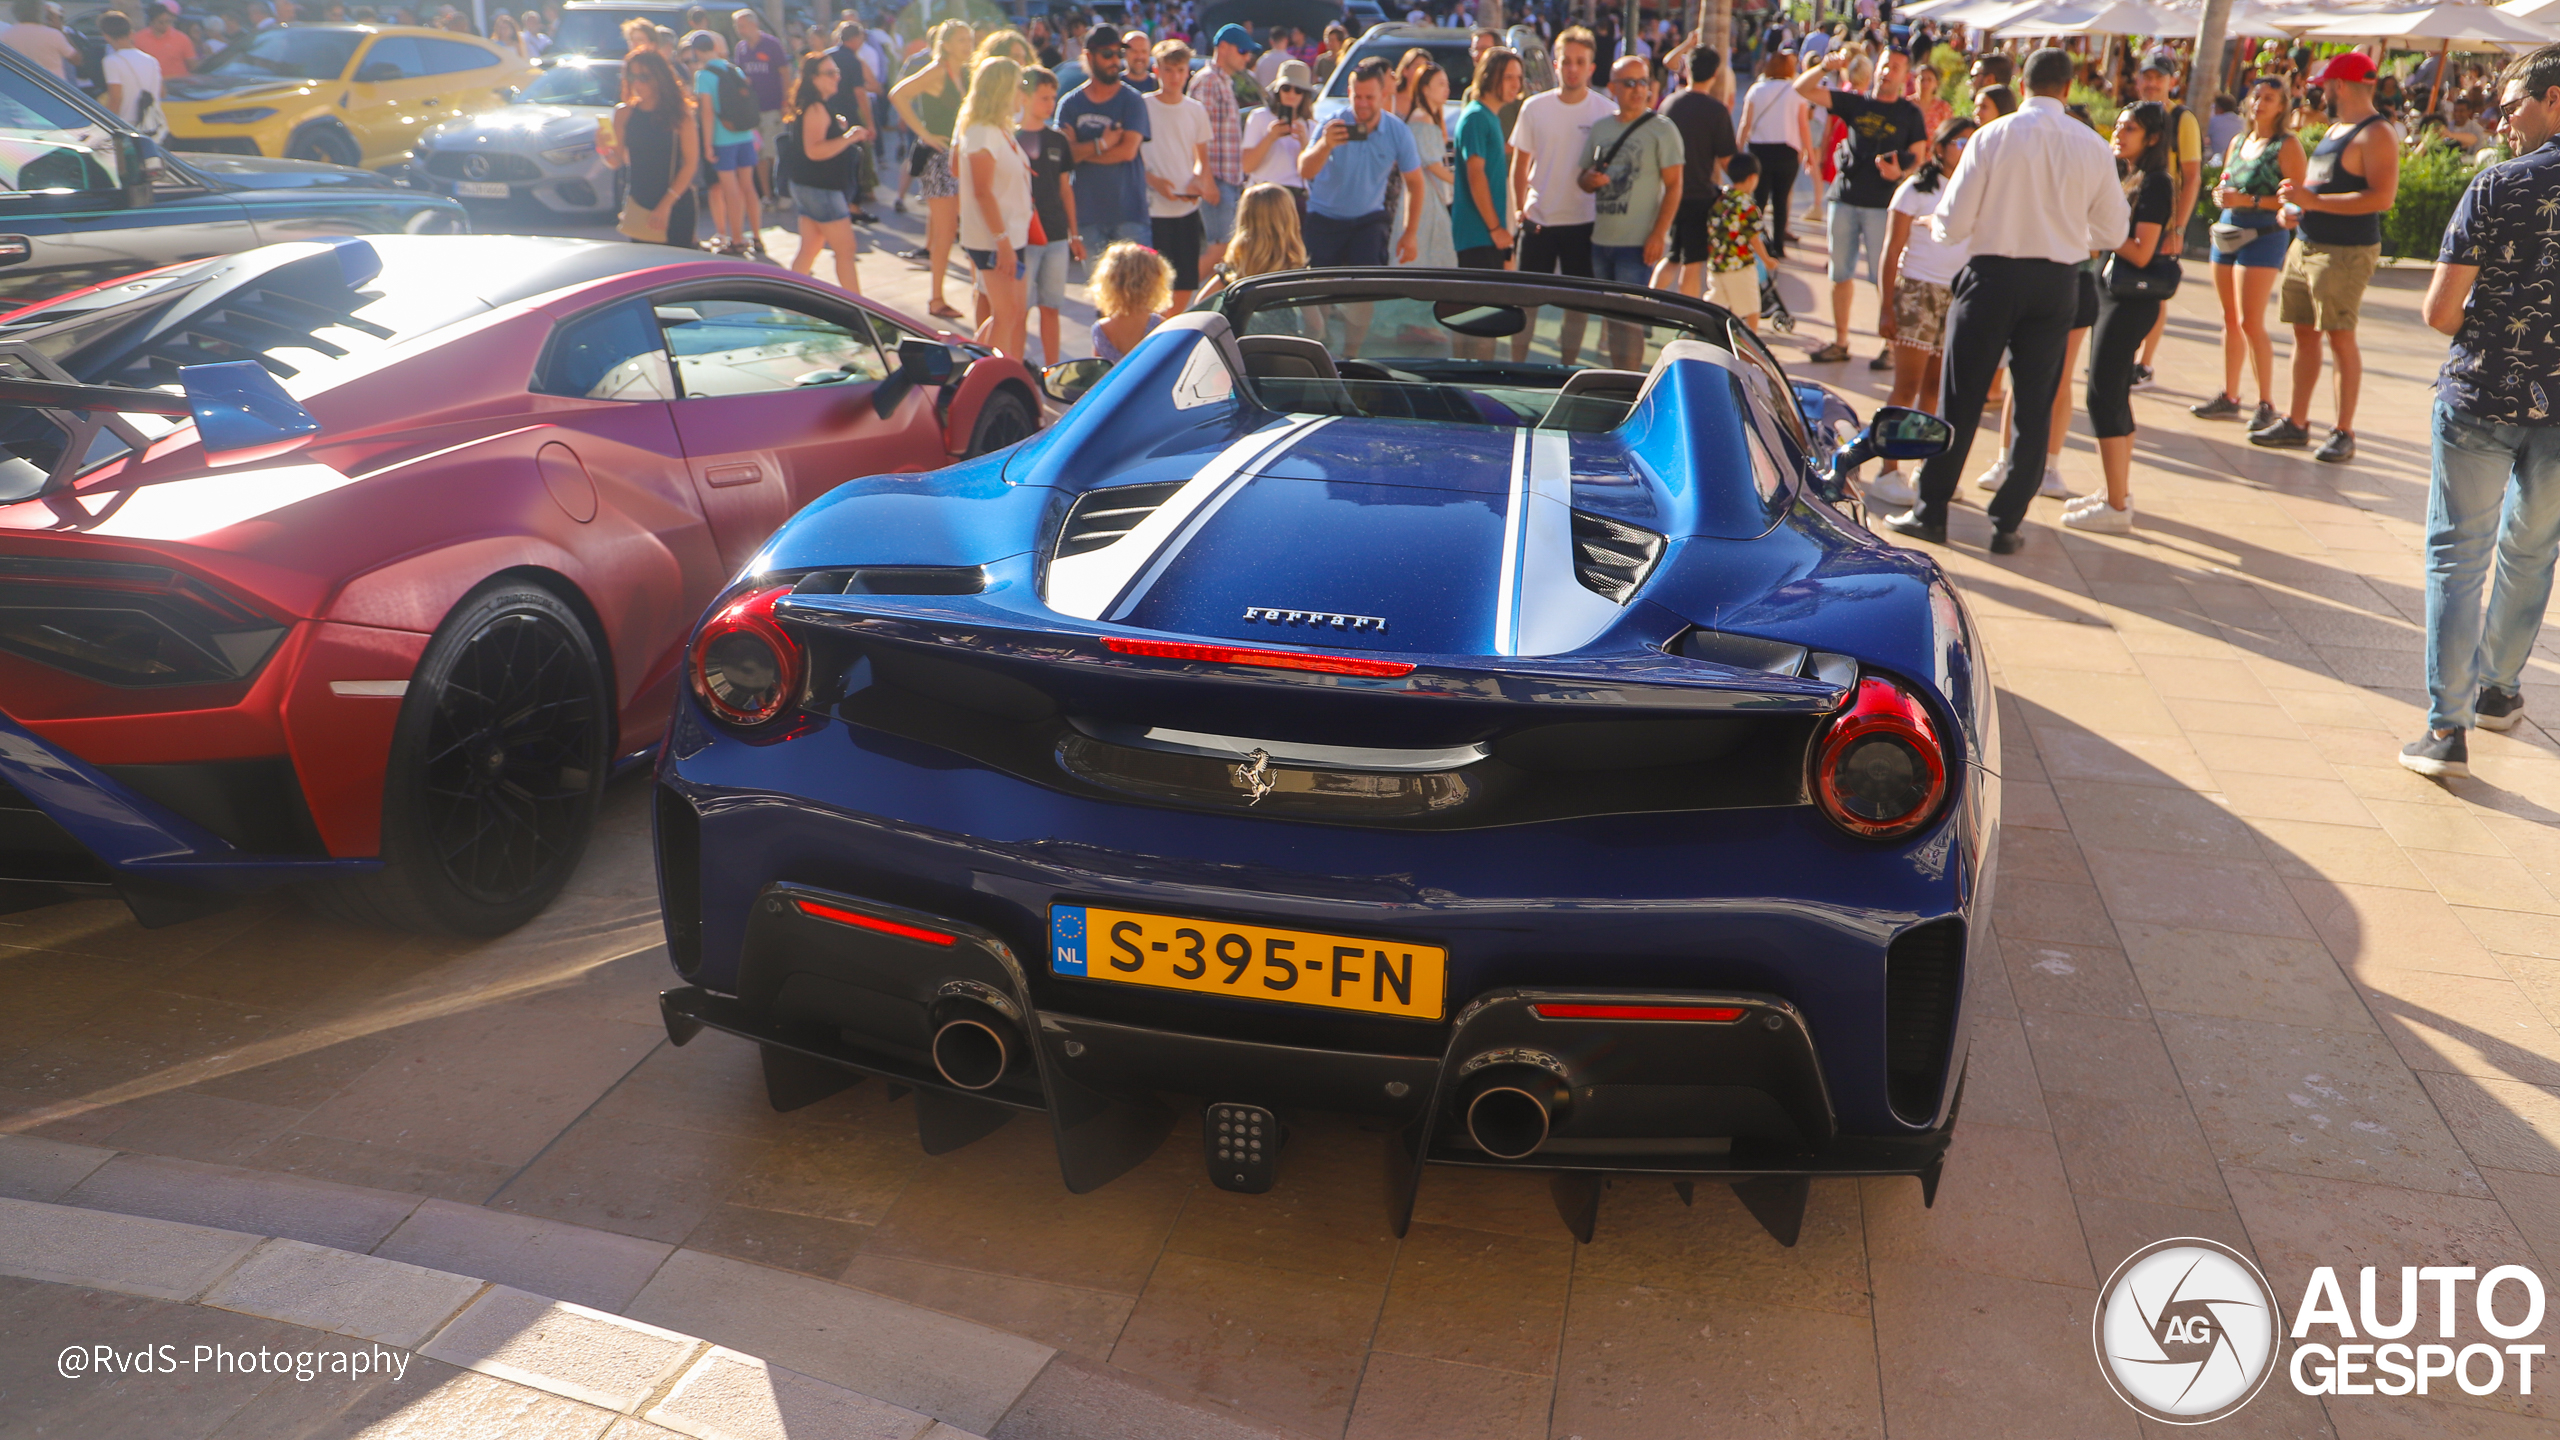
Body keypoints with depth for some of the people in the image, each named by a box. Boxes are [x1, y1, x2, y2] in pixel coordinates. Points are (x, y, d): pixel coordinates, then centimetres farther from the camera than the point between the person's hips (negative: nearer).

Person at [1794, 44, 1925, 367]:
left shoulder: (1910, 113, 5)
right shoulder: (1854, 103, 10)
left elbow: (1918, 159, 1)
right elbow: (1803, 89, 7)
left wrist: (1900, 173, -20)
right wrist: (1826, 67, -9)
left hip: (1882, 204, -3)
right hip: (1844, 199, 3)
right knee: (1840, 274, 8)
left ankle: (1889, 346, 1)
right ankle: (1840, 342, 17)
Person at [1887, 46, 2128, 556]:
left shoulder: (1992, 137, -9)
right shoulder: (2093, 147, -1)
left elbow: (1952, 225, -9)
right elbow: (2114, 232, 7)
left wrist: (1935, 224, 14)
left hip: (1993, 276, -2)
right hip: (2057, 284, 2)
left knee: (1960, 400, 6)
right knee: (2035, 407, 10)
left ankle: (1931, 513, 12)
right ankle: (2006, 524, 13)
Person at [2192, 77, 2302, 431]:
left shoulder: (2286, 145, -7)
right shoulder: (2239, 140, 14)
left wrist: (2250, 200, -20)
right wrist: (2221, 193, 1)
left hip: (2263, 236, -7)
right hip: (2227, 231, 7)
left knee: (2250, 322, -11)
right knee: (2230, 319, 10)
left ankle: (2265, 404, -4)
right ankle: (2228, 395, 18)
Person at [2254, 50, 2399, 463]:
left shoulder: (2375, 134, -13)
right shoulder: (2334, 130, 17)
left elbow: (2381, 196, -23)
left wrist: (2313, 200, -24)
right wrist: (2296, 205, 10)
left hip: (2345, 252, -9)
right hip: (2306, 244, 9)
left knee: (2340, 337, -8)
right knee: (2304, 333, 11)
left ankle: (2344, 433, -4)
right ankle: (2296, 423, 17)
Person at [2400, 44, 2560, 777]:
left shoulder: (2498, 186, -10)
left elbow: (2439, 311, -11)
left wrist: (2487, 332, 8)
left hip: (2482, 396, -4)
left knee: (2457, 556, 3)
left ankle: (2448, 728, -1)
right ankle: (2499, 689, 37)